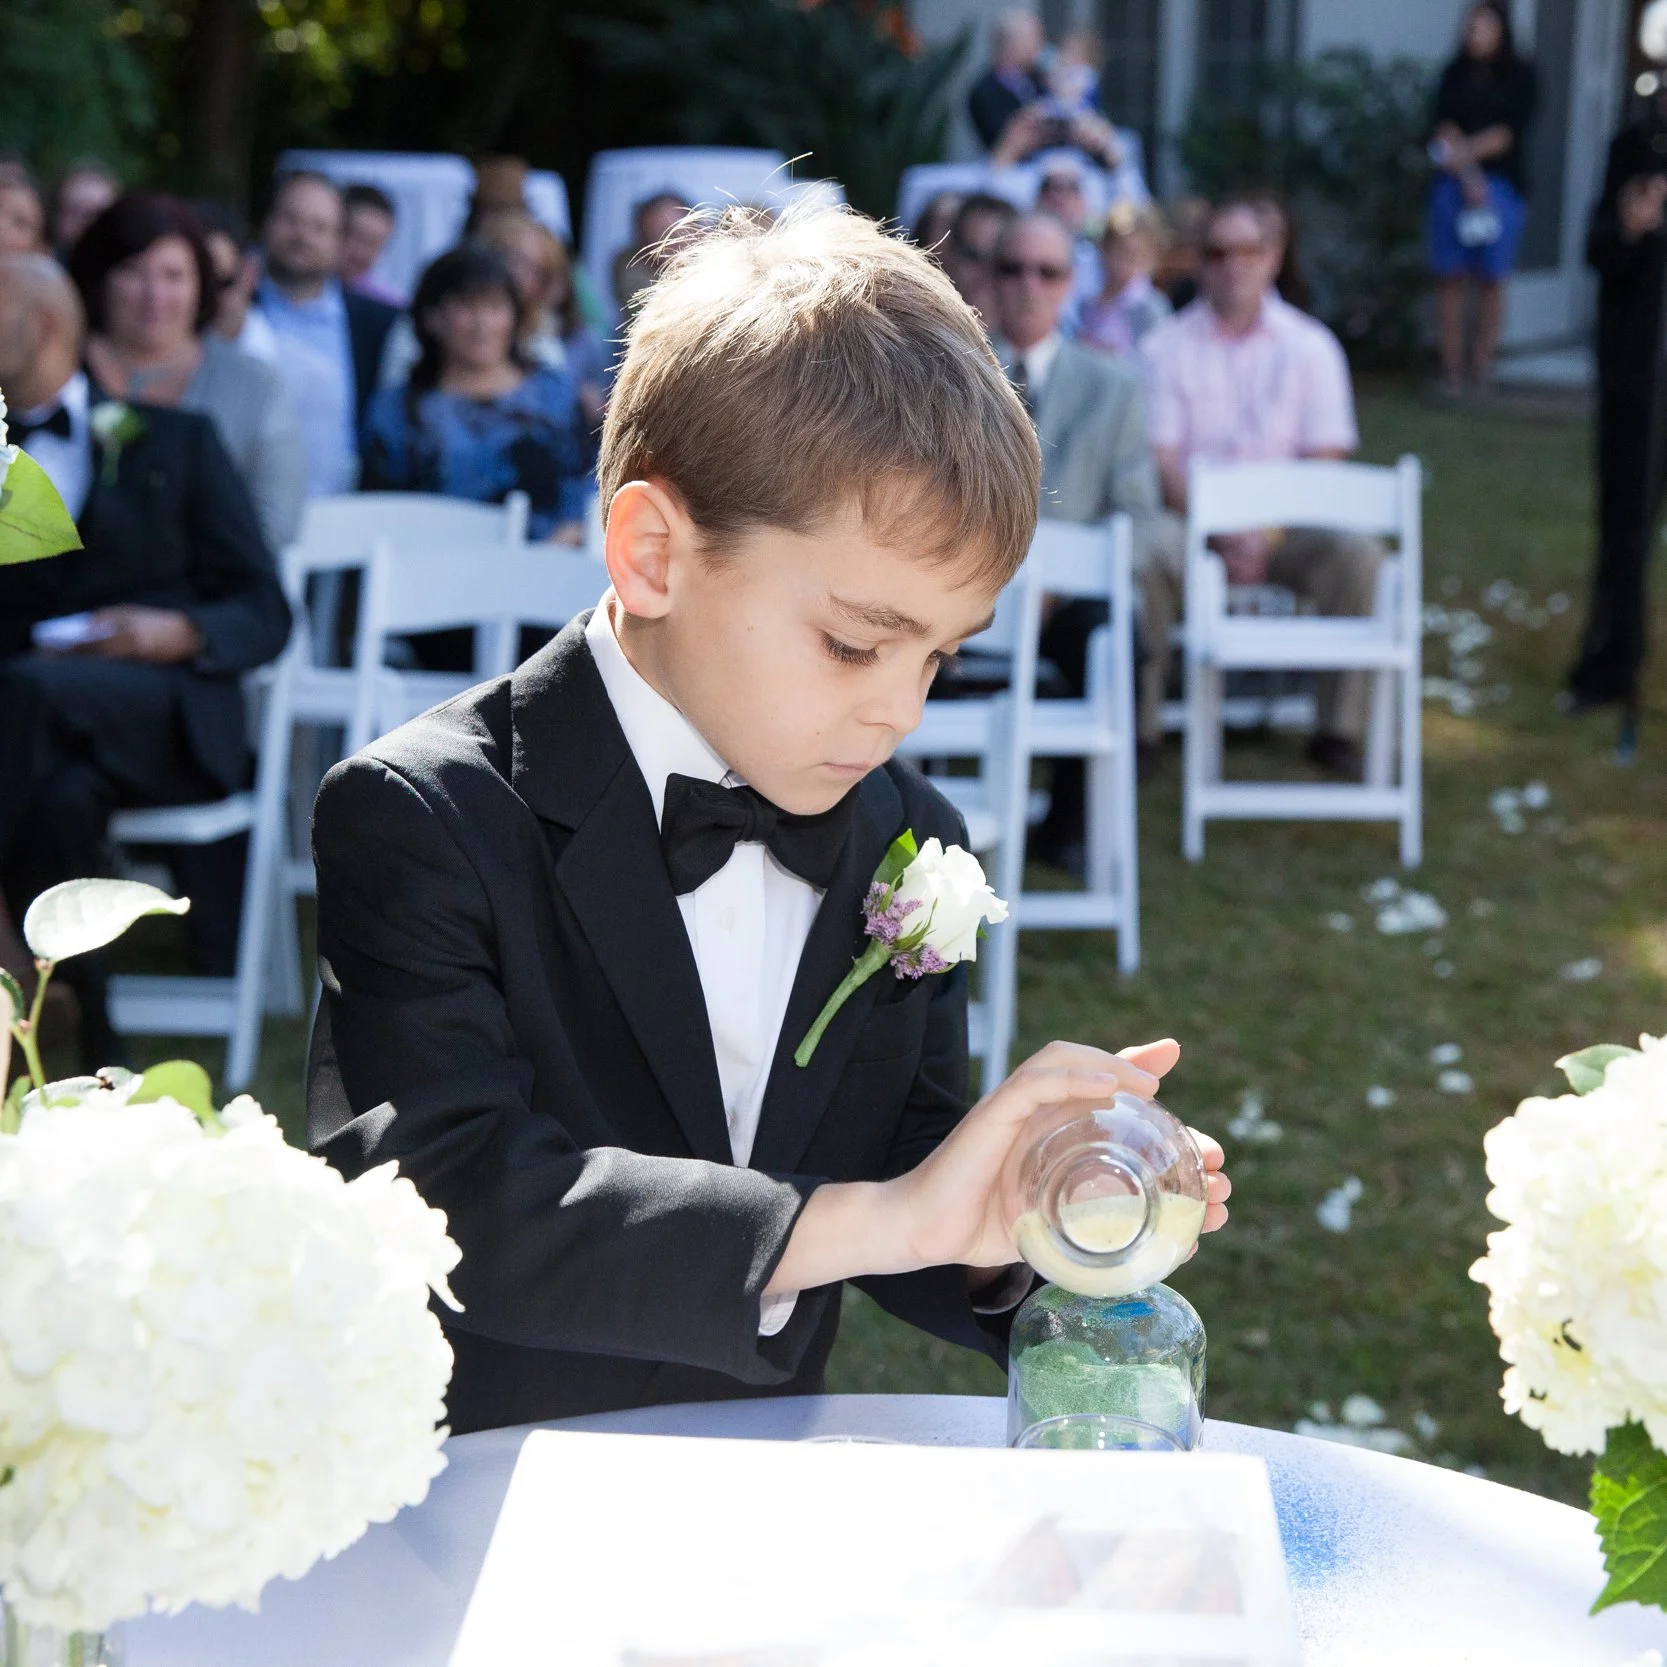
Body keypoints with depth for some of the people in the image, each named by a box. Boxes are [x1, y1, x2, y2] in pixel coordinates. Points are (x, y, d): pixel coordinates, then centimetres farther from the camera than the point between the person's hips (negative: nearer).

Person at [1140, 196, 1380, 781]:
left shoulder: (1310, 346, 7)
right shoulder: (1165, 347, 5)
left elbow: (1325, 460, 2)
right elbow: (1161, 460, -3)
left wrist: (1264, 535, -13)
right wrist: (1223, 535, -16)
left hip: (1285, 520, 1)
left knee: (1357, 556, -28)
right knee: (1142, 558, -34)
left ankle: (1339, 729, -17)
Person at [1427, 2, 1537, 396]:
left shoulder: (1520, 76, 5)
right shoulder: (1454, 76, 10)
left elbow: (1510, 131, -4)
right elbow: (1445, 128, -1)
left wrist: (1464, 150, -13)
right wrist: (1469, 177, -14)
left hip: (1502, 186, -2)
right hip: (1452, 184, 2)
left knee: (1491, 280, -2)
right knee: (1450, 278, -2)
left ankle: (1481, 371, 1)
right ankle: (1451, 371, 0)